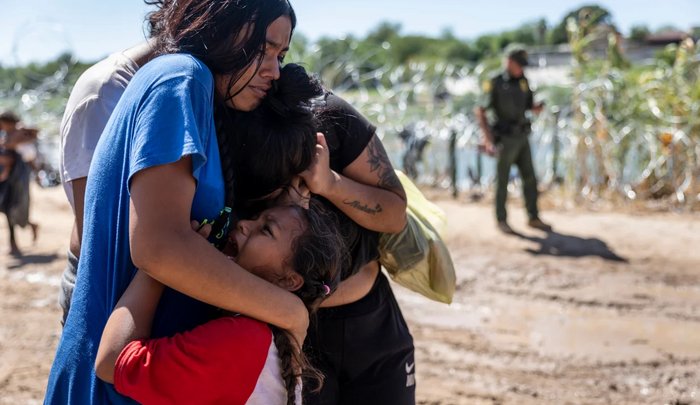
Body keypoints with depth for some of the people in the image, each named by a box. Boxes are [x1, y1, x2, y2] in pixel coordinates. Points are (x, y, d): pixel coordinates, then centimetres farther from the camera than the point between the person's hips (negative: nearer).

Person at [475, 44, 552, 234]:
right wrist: (488, 140, -22)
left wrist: (538, 107, -11)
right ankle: (501, 220, 15)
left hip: (521, 138, 6)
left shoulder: (523, 81, 7)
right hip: (505, 140, -6)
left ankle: (533, 218, 17)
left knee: (530, 179, 7)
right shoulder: (495, 84, -13)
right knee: (502, 181, 3)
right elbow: (480, 112, -15)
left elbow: (531, 107, 15)